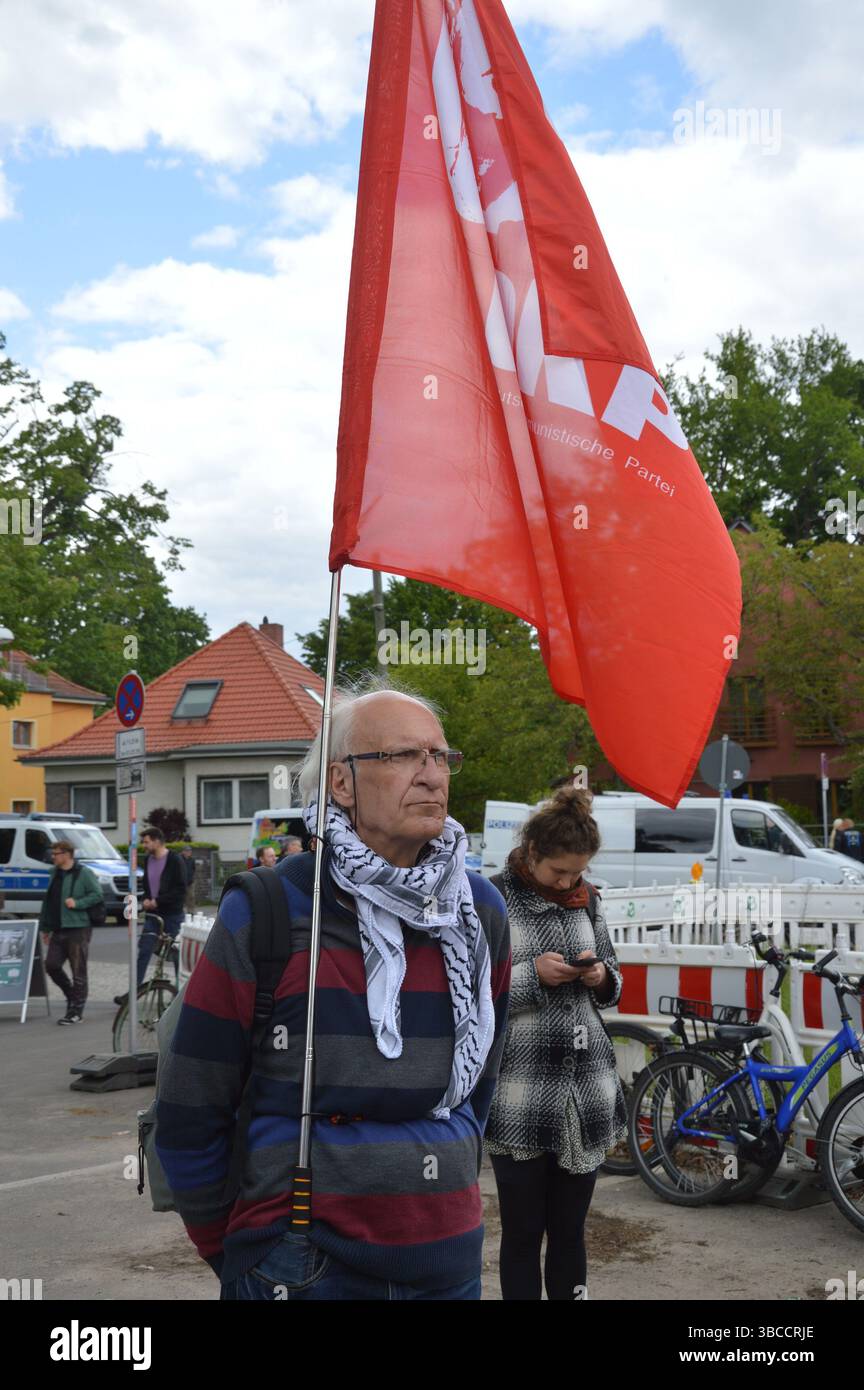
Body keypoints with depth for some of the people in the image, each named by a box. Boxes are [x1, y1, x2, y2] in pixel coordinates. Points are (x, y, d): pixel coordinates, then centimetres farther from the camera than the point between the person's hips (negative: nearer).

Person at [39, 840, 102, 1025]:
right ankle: (72, 995, 24)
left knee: (78, 971, -1)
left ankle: (75, 1011, 6)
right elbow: (48, 901, 19)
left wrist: (77, 903, -21)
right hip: (58, 930, 7)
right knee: (51, 965, 2)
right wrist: (46, 928, 18)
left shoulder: (84, 873, -8)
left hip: (78, 928, -7)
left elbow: (97, 895, -11)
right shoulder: (55, 874, 14)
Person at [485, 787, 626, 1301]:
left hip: (588, 1088, 4)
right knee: (523, 1234, 4)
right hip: (522, 1094, -4)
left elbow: (613, 983, 19)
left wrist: (600, 976, -3)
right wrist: (533, 974, -16)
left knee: (571, 1230, 10)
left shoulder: (587, 899, 11)